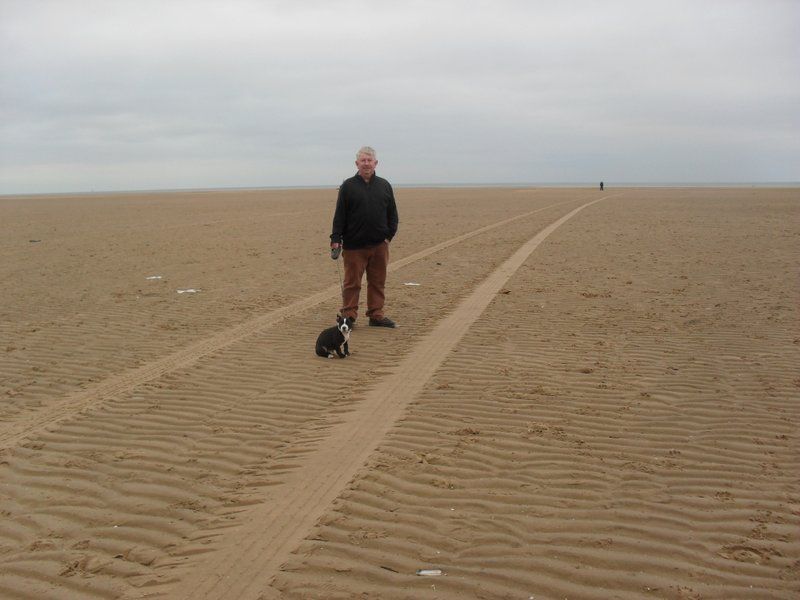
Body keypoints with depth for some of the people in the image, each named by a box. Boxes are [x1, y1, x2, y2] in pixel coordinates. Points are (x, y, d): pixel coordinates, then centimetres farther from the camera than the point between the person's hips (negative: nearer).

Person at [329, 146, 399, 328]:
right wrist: (336, 240, -7)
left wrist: (389, 235, 3)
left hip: (379, 245, 3)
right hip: (353, 245, -3)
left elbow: (393, 214, 14)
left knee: (378, 282, 9)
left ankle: (376, 315, 19)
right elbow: (339, 216, -1)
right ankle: (349, 317, 10)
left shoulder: (384, 185, 10)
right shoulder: (348, 186, 1)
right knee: (352, 283, 2)